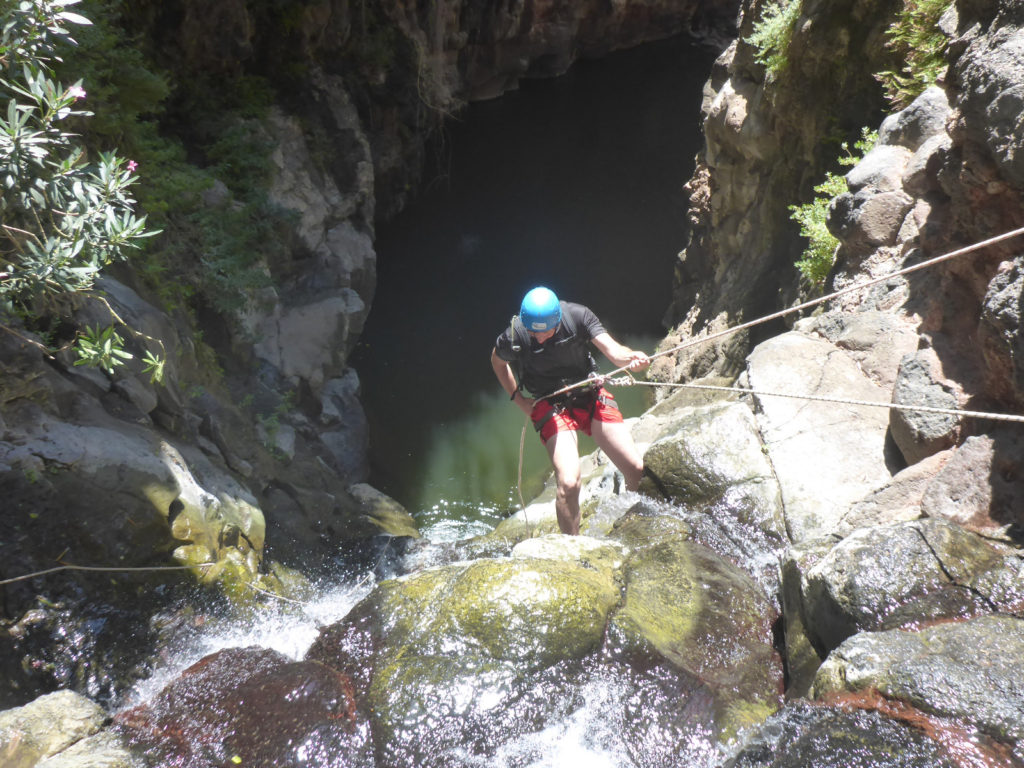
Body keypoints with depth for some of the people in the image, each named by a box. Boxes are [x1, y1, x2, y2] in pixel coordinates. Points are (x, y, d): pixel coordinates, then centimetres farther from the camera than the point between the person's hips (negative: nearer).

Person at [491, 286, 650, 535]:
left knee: (638, 470, -4)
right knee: (568, 484, -22)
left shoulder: (577, 315, -15)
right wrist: (518, 399, 1)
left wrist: (632, 358, -42)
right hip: (551, 407, -2)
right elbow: (498, 361, 6)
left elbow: (612, 349, -20)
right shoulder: (514, 336, -17)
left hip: (591, 396, 2)